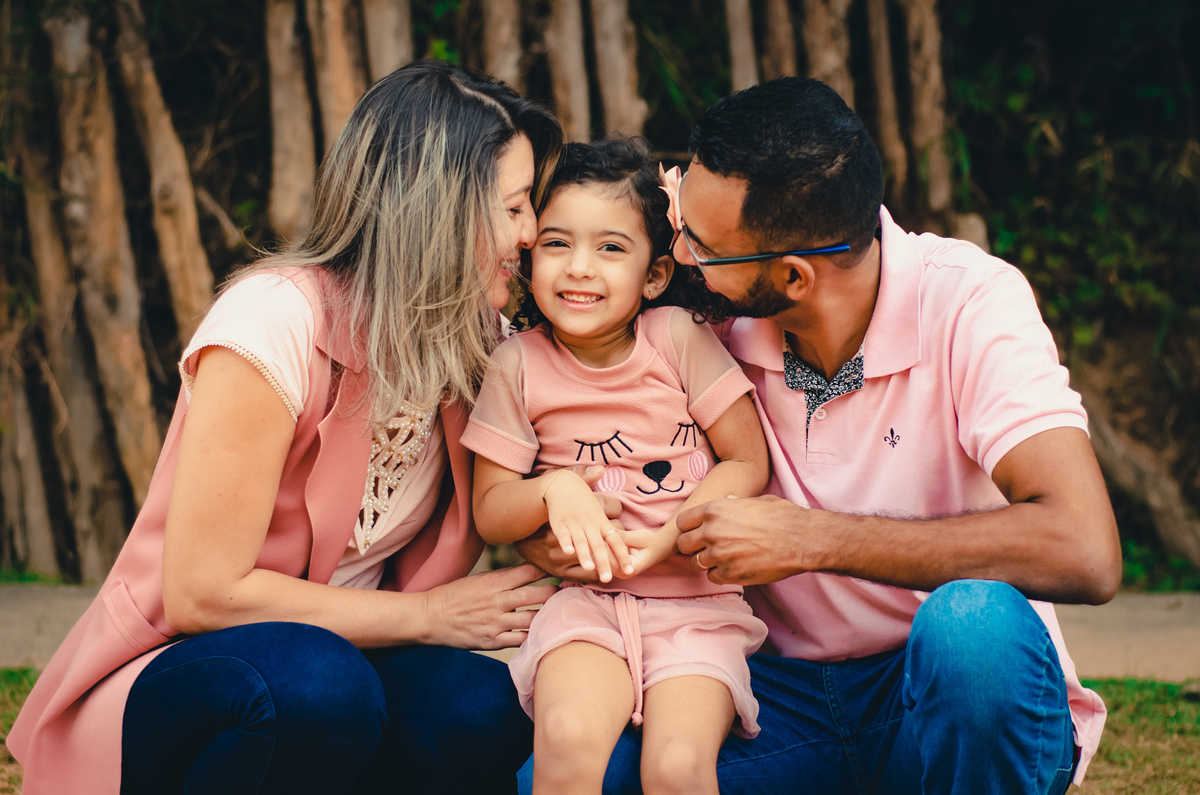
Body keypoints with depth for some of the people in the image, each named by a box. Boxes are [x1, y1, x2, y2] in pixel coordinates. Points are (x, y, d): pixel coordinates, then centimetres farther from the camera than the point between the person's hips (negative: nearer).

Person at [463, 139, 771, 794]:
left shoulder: (679, 338, -1)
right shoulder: (517, 365, 2)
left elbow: (748, 460, 0)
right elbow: (489, 512, 6)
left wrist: (670, 536, -13)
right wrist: (554, 489, -15)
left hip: (697, 600, -1)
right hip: (585, 602, 1)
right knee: (567, 738, -29)